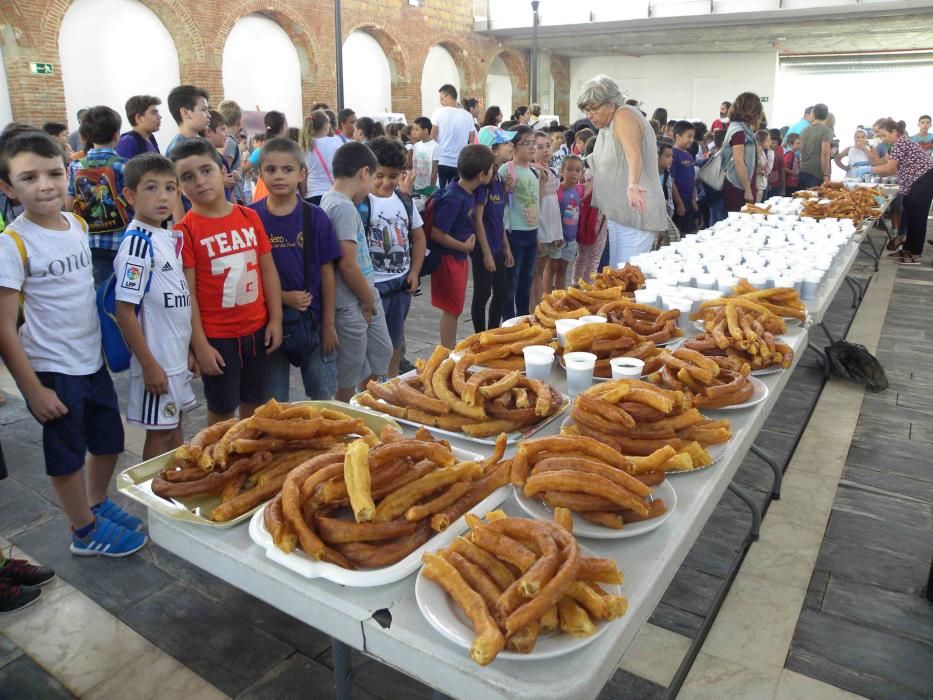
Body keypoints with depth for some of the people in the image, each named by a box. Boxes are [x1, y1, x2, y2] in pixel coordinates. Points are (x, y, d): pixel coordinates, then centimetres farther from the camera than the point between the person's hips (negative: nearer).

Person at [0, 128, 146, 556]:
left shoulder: (79, 225, 1)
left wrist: (109, 345, 12)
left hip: (93, 360, 6)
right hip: (52, 370, -6)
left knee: (109, 441, 19)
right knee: (67, 455, 11)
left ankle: (98, 504, 44)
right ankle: (86, 532, 30)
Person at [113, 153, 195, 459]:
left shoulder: (171, 237, 6)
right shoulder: (138, 242, -17)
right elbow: (124, 310, -18)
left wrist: (187, 349, 14)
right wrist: (149, 364, -18)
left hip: (178, 356, 8)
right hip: (157, 360, -8)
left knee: (175, 425, 19)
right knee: (159, 433, 5)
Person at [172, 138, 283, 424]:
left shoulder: (250, 217, 2)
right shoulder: (186, 230, -9)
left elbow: (268, 271, 5)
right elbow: (187, 293, -10)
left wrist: (275, 319, 1)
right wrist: (200, 345, -12)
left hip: (257, 329, 4)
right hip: (217, 336, -4)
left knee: (254, 405, 17)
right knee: (221, 411, 11)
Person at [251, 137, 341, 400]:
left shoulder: (315, 217, -5)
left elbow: (327, 273, -1)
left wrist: (329, 323, -1)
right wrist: (283, 297, -15)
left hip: (311, 319, 0)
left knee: (323, 397, 12)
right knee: (272, 402, 13)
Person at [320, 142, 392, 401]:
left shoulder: (331, 200, 9)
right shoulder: (344, 207, -20)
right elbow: (347, 264, -24)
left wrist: (370, 297, 11)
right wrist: (369, 300, -9)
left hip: (365, 298, 10)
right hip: (351, 305, -10)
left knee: (381, 355, 23)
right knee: (349, 376, 6)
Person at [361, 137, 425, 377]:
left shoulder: (405, 200, 6)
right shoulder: (360, 203, -12)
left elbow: (418, 237, 15)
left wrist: (414, 272, 6)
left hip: (402, 283, 6)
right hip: (372, 285, -6)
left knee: (396, 341, 19)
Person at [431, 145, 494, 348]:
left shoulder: (469, 191, 0)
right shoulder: (453, 199, -24)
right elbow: (436, 233, -23)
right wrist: (464, 247, -13)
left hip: (459, 256, 8)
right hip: (448, 257, -8)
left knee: (455, 308, 17)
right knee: (451, 309, 1)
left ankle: (451, 350, 29)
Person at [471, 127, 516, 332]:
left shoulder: (499, 179, 10)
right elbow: (477, 219, -18)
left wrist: (506, 247, 16)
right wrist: (486, 253, -18)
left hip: (496, 246, 9)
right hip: (483, 247, -9)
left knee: (502, 292, 15)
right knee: (483, 294, 1)